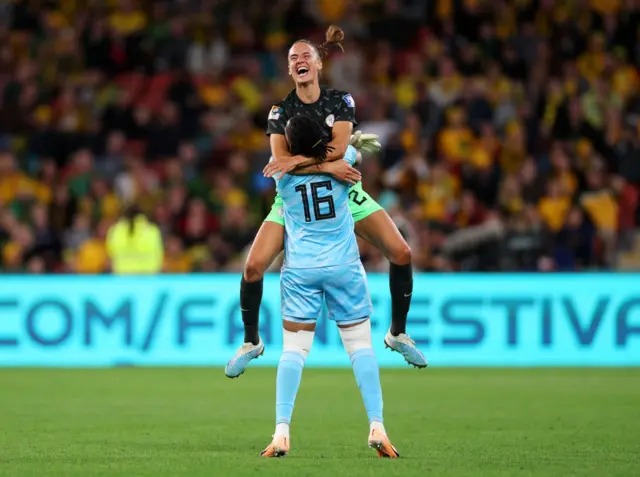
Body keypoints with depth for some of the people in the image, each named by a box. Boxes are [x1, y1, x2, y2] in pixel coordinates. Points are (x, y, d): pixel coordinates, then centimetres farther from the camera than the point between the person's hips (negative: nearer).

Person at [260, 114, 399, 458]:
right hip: (344, 266, 0)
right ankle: (376, 427, -3)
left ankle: (281, 432, -10)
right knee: (360, 345, 5)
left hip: (299, 270, 0)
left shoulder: (284, 173, -4)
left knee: (293, 349, 1)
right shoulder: (341, 161, -4)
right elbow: (351, 146, 20)